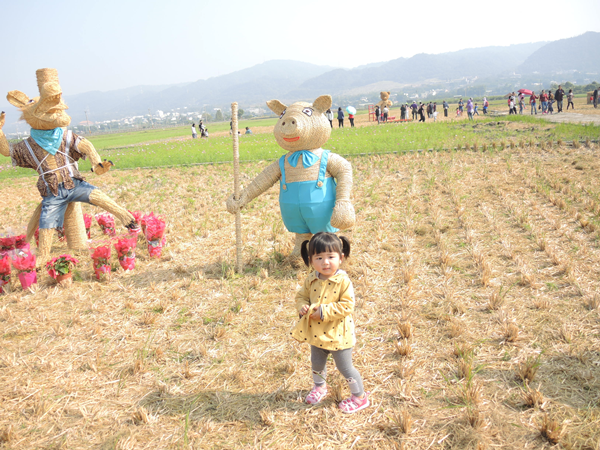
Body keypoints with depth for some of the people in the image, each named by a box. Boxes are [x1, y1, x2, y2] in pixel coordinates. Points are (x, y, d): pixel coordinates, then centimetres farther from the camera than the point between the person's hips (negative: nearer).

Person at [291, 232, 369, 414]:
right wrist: (302, 307, -15)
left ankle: (360, 397, 30)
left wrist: (324, 311, -28)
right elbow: (301, 296, 7)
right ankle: (319, 386, 54)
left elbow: (347, 306, -24)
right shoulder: (311, 280, -6)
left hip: (338, 334, -5)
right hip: (316, 333, 6)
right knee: (317, 364, 25)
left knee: (345, 367, 8)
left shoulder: (343, 281, -22)